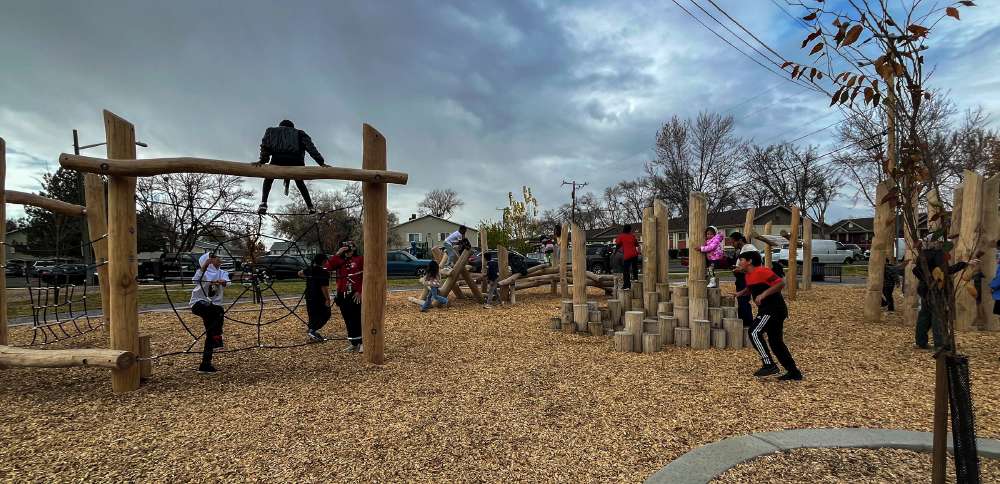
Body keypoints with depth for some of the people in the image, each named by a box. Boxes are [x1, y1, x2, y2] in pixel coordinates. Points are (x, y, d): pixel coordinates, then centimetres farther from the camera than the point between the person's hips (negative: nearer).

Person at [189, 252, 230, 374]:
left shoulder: (222, 273, 8)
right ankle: (217, 340, -30)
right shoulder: (203, 272, -2)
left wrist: (222, 282, -39)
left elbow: (226, 282, -14)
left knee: (210, 336, 3)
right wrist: (204, 266, -38)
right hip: (199, 303, -5)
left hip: (213, 305, 5)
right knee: (219, 311, -36)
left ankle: (205, 366, 12)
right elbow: (196, 280, -24)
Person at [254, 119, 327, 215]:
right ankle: (310, 206, 14)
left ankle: (263, 204, 2)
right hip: (296, 160, 1)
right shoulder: (299, 133, 31)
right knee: (300, 182, 27)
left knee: (268, 180, 24)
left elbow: (265, 145, 11)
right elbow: (310, 147, 14)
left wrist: (262, 160, 0)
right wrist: (321, 162, 5)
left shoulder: (271, 131, 32)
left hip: (278, 158, -1)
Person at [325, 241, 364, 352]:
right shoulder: (340, 261, 14)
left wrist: (360, 291, -13)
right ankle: (354, 343, 20)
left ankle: (361, 343, 1)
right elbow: (328, 266, -3)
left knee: (357, 320, -7)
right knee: (348, 321, 10)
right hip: (343, 296, 6)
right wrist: (337, 254, -8)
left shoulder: (360, 260, -2)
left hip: (356, 295, -5)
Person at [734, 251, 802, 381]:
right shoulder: (749, 276, 13)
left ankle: (769, 365, -12)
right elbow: (750, 288, 33)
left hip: (774, 309, -10)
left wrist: (764, 294, -28)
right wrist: (740, 293, 14)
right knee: (776, 342, 13)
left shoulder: (762, 271, -16)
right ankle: (794, 372, 20)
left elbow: (781, 283, -23)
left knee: (754, 332, -17)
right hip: (767, 310, 10)